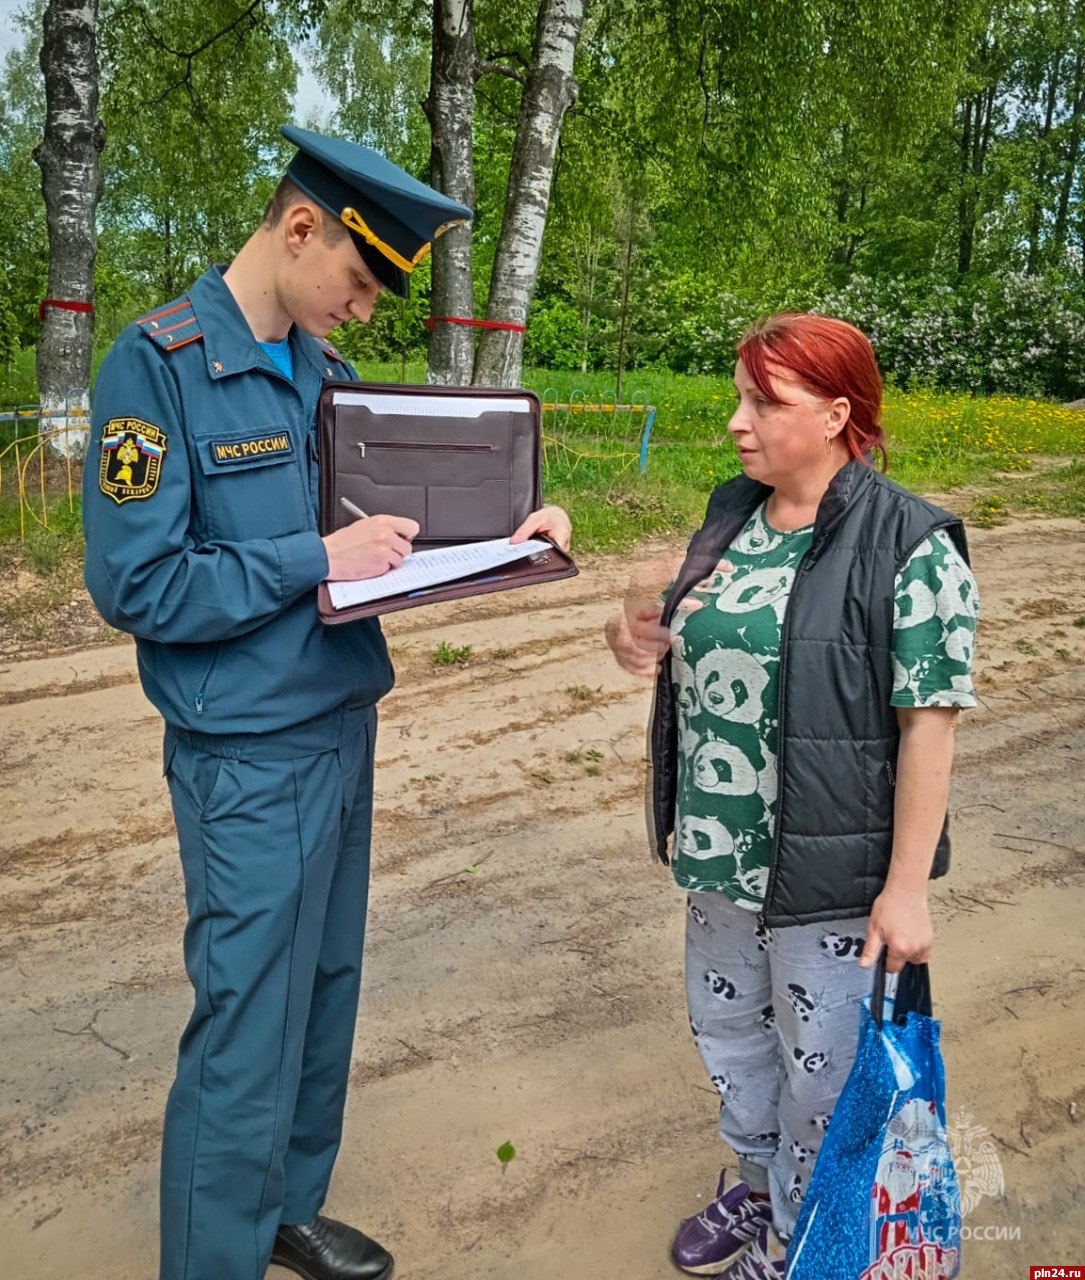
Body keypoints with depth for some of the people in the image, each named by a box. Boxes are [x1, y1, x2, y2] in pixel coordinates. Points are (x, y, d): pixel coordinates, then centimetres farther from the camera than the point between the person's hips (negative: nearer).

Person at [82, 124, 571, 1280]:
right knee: (247, 1036, 3)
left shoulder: (326, 370, 8)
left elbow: (375, 516, 16)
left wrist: (506, 532, 1)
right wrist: (319, 561, -19)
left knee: (324, 999, 19)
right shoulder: (159, 364, -13)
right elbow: (135, 586, -17)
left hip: (345, 729, 7)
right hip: (251, 757, -7)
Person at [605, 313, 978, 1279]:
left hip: (831, 868, -7)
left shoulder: (910, 548, -18)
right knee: (728, 1024, 24)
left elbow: (929, 724, -17)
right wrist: (641, 637, -6)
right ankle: (755, 1181, 50)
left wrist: (907, 888, -16)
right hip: (721, 854, 7)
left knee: (819, 1062, 13)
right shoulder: (733, 512, 4)